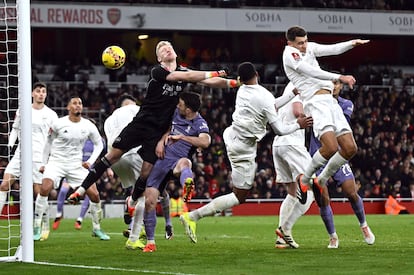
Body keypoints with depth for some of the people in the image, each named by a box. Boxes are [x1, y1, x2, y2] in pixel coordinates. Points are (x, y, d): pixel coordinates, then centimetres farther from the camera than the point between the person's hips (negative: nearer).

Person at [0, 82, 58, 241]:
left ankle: (45, 226, 12)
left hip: (39, 156, -3)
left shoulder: (51, 115, 3)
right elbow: (15, 129, 21)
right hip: (20, 154, 3)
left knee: (38, 191, -3)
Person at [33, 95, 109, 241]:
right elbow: (48, 143, 8)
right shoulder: (58, 124, -7)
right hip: (56, 162, -3)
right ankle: (36, 228, -19)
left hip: (76, 164, 3)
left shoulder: (89, 126, -1)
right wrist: (44, 163, 8)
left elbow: (99, 144, 14)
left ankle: (96, 229, 14)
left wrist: (90, 161, 2)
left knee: (95, 195, -7)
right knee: (45, 188, -28)